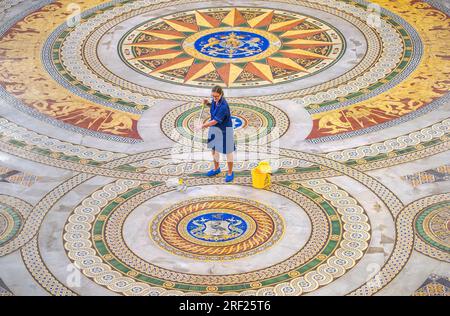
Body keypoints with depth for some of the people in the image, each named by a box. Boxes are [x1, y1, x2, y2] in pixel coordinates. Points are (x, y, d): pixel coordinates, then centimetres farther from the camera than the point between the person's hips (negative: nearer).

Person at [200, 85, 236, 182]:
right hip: (214, 128, 8)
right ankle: (216, 169, 41)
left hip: (224, 130, -8)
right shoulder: (215, 100, -7)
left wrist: (204, 125, -17)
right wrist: (207, 103, -4)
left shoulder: (223, 106, -31)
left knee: (227, 151, 7)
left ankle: (230, 173, 21)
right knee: (214, 149, 21)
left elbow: (215, 121, -29)